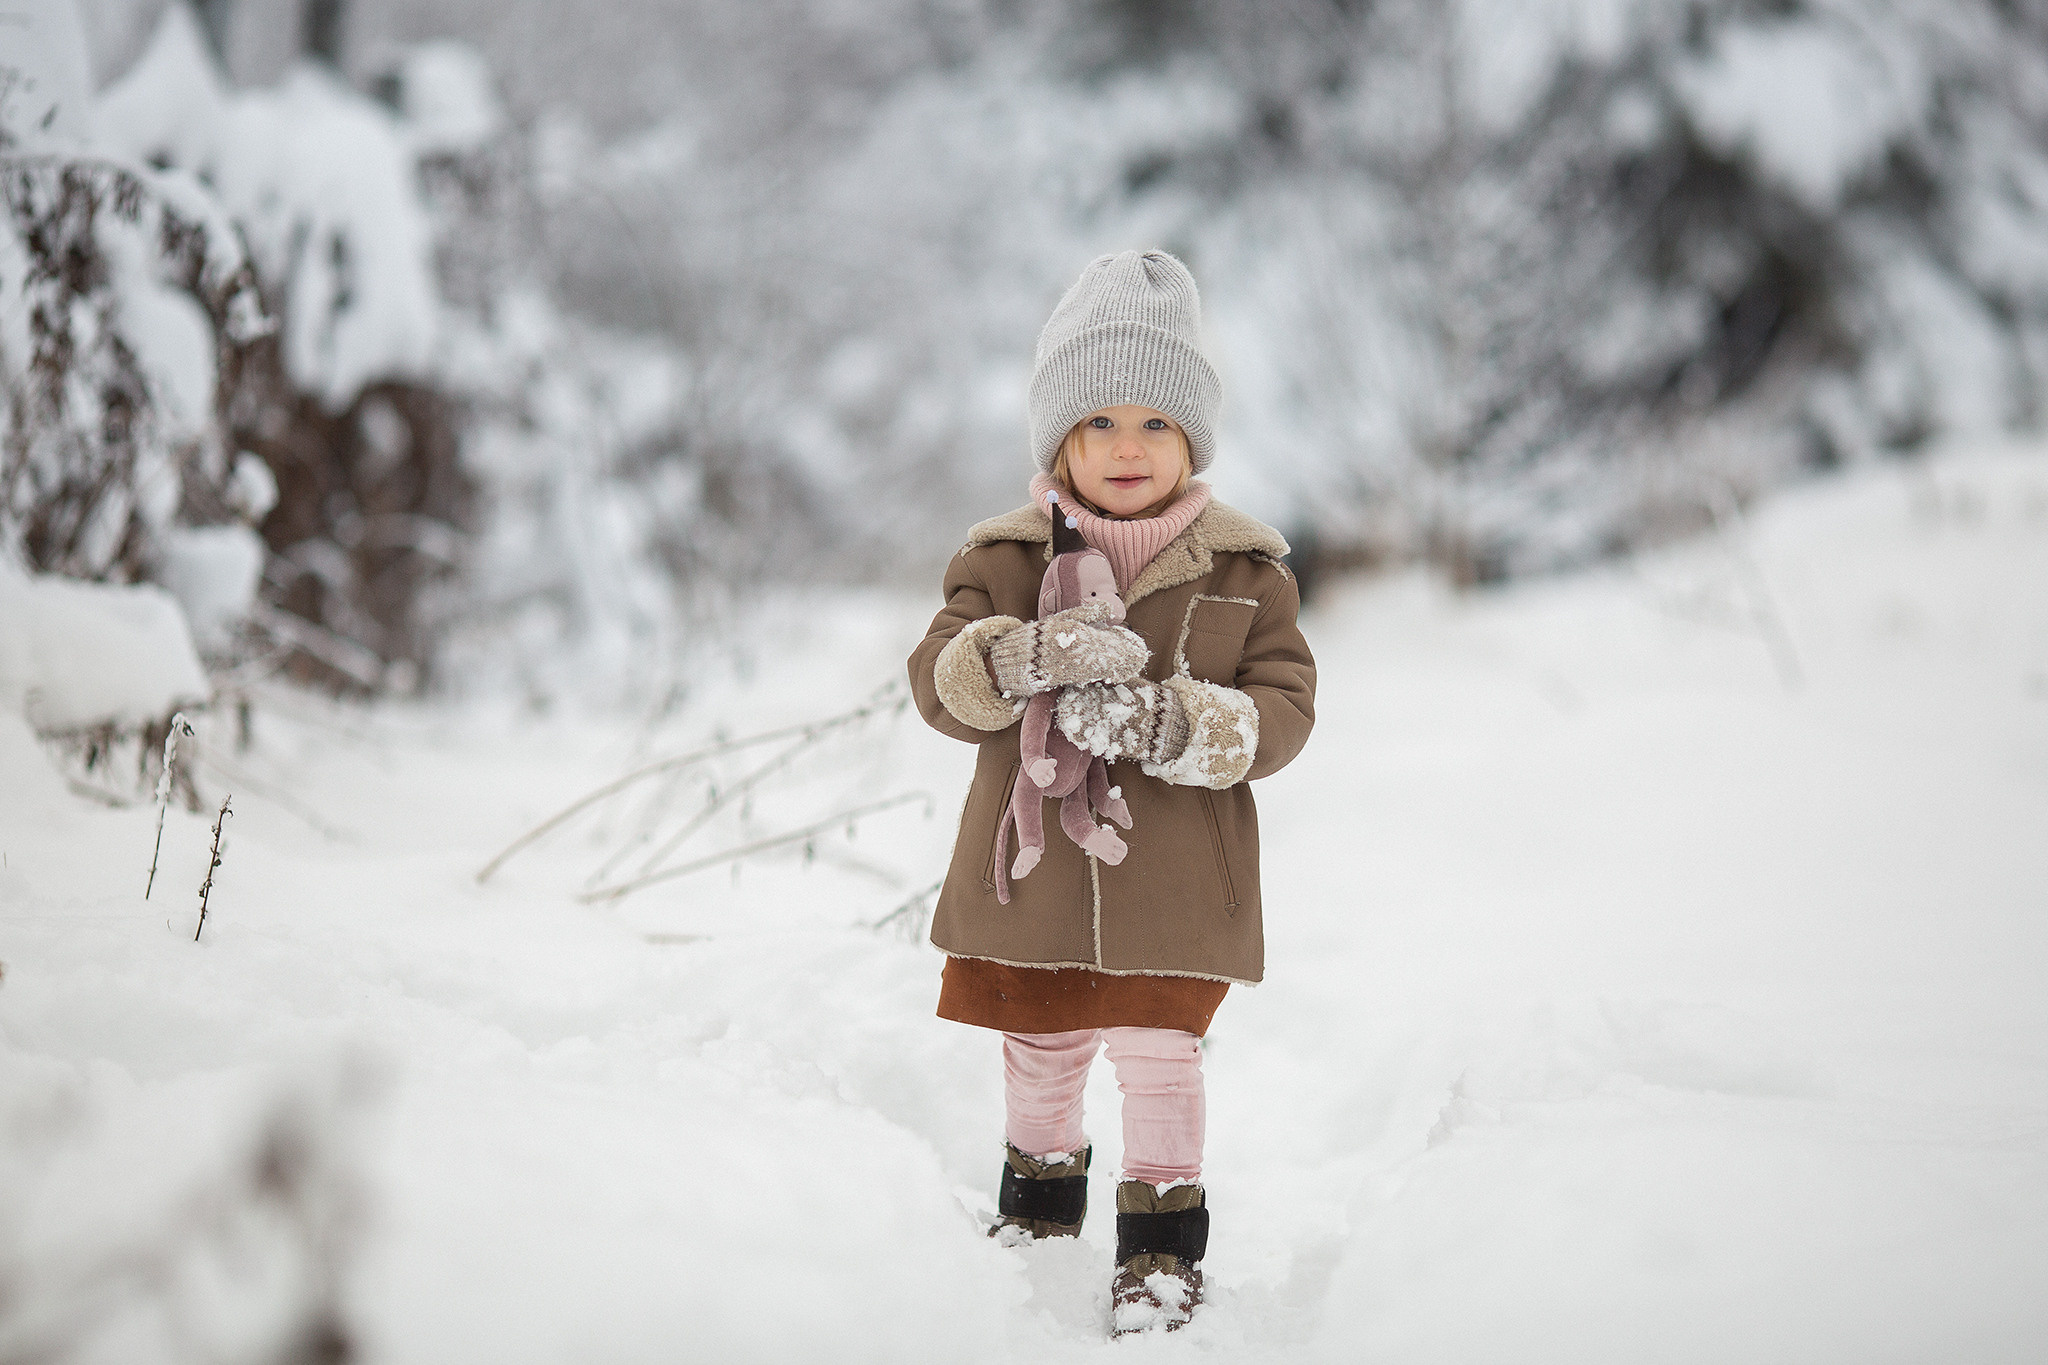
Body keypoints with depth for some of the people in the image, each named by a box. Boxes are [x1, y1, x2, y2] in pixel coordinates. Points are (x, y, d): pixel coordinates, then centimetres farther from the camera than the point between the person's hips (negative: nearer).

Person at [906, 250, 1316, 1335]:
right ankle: (1038, 1200, 43)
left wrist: (1177, 726, -28)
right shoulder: (1006, 558, -3)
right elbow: (939, 679, -12)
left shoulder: (1245, 569, -4)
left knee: (1159, 1058, 0)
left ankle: (1163, 1242, 17)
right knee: (1042, 1054, 19)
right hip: (1033, 871, 2)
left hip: (1175, 879, -2)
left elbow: (1283, 707, -9)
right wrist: (1023, 659, -34)